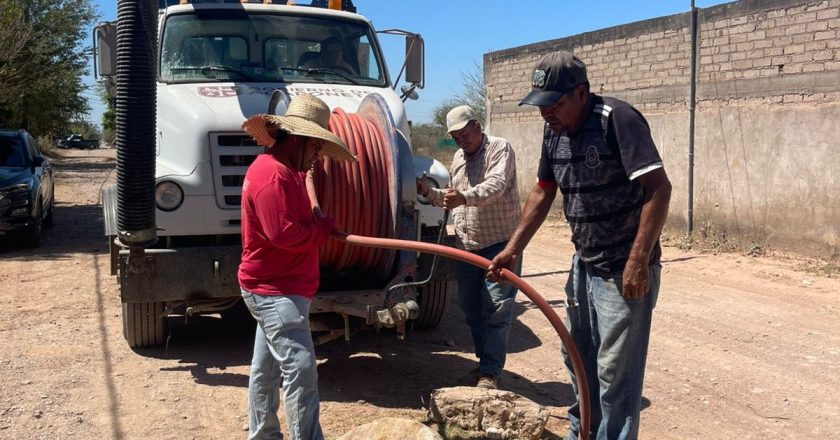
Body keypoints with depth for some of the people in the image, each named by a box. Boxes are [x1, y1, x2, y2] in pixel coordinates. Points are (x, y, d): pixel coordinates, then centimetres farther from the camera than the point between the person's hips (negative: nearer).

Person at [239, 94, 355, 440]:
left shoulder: (287, 171, 14)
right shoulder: (272, 174, -21)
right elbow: (284, 233, -27)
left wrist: (317, 222, -1)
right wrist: (325, 227, -14)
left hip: (276, 288, 11)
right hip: (275, 290, -11)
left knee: (267, 368, 19)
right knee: (300, 371, -12)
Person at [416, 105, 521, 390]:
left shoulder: (499, 148, -7)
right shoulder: (458, 158, 17)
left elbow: (496, 185, -25)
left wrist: (465, 197, -42)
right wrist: (429, 193, 7)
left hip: (499, 241, -8)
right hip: (467, 245, 8)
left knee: (496, 307, -8)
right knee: (471, 307, 12)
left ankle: (490, 371, -2)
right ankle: (485, 361, 26)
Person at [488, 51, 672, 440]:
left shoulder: (617, 120, -19)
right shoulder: (554, 131, 5)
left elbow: (658, 188, -24)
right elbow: (542, 193, 14)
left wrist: (638, 261, -27)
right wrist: (512, 249, 9)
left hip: (624, 270, -9)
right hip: (584, 264, 9)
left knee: (615, 371, -2)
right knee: (578, 355, 21)